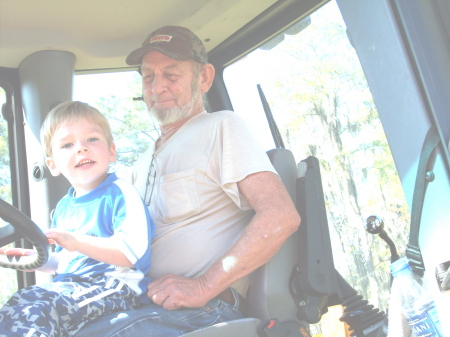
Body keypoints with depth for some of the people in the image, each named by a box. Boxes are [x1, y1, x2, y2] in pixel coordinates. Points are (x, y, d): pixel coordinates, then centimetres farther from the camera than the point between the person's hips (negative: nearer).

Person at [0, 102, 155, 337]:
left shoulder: (120, 193, -7)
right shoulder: (63, 207, 19)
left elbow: (133, 252, -21)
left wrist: (77, 242, -25)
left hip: (114, 286, -8)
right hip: (70, 286, 9)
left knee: (34, 306, -29)